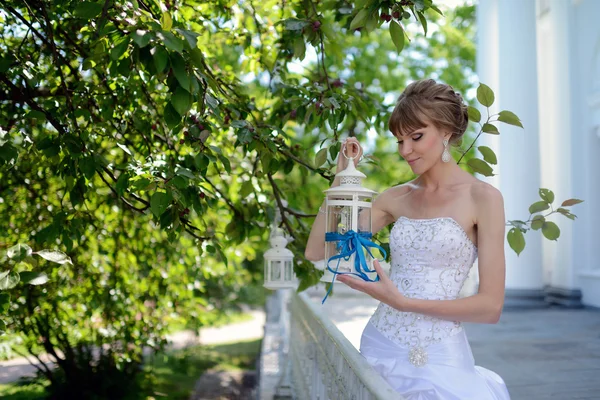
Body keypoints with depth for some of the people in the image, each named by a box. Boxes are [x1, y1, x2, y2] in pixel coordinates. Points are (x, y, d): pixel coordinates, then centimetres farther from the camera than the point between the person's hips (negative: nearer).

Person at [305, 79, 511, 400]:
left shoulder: (482, 197, -8)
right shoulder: (396, 198, 6)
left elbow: (491, 306, -12)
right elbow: (316, 252, 3)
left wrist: (402, 301, -19)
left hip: (439, 359, -4)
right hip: (381, 348, 4)